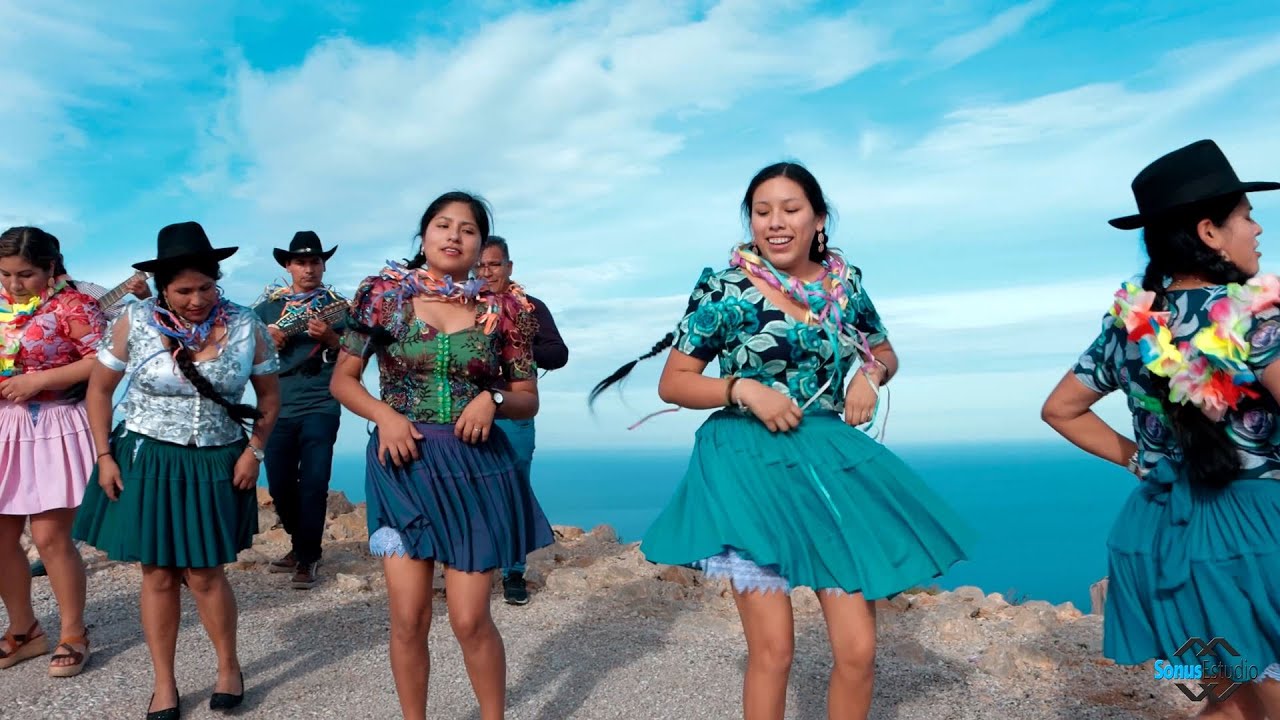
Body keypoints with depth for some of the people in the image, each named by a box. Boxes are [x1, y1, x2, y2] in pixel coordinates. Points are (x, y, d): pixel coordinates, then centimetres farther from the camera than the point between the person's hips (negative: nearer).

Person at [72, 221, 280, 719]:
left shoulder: (247, 327, -7)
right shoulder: (134, 323, -8)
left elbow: (269, 395, 5)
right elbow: (99, 388, 3)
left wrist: (254, 452, -4)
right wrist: (105, 456, -1)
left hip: (215, 466, 0)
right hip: (145, 461, 1)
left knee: (203, 573, 3)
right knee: (157, 573, 7)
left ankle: (229, 667, 25)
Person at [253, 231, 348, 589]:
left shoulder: (337, 305, 4)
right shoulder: (269, 304, 10)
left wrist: (330, 337, -18)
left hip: (320, 408, -3)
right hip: (277, 409, 3)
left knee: (313, 484, -7)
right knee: (279, 485, 8)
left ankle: (307, 558, 7)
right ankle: (301, 545, 30)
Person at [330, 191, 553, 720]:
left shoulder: (504, 308, 2)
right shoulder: (383, 294, 1)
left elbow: (528, 398, 7)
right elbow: (341, 380, 6)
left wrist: (493, 399, -14)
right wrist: (384, 415, -12)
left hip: (476, 465, 0)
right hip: (403, 464, 0)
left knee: (469, 619, 2)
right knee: (409, 618, 3)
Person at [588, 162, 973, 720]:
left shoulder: (845, 282, 7)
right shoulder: (724, 289, -5)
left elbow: (885, 354, 22)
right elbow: (672, 384, -2)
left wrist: (870, 374, -1)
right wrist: (744, 388, -17)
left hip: (831, 465, 4)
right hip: (751, 469, -4)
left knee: (858, 649, 4)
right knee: (773, 649, 0)